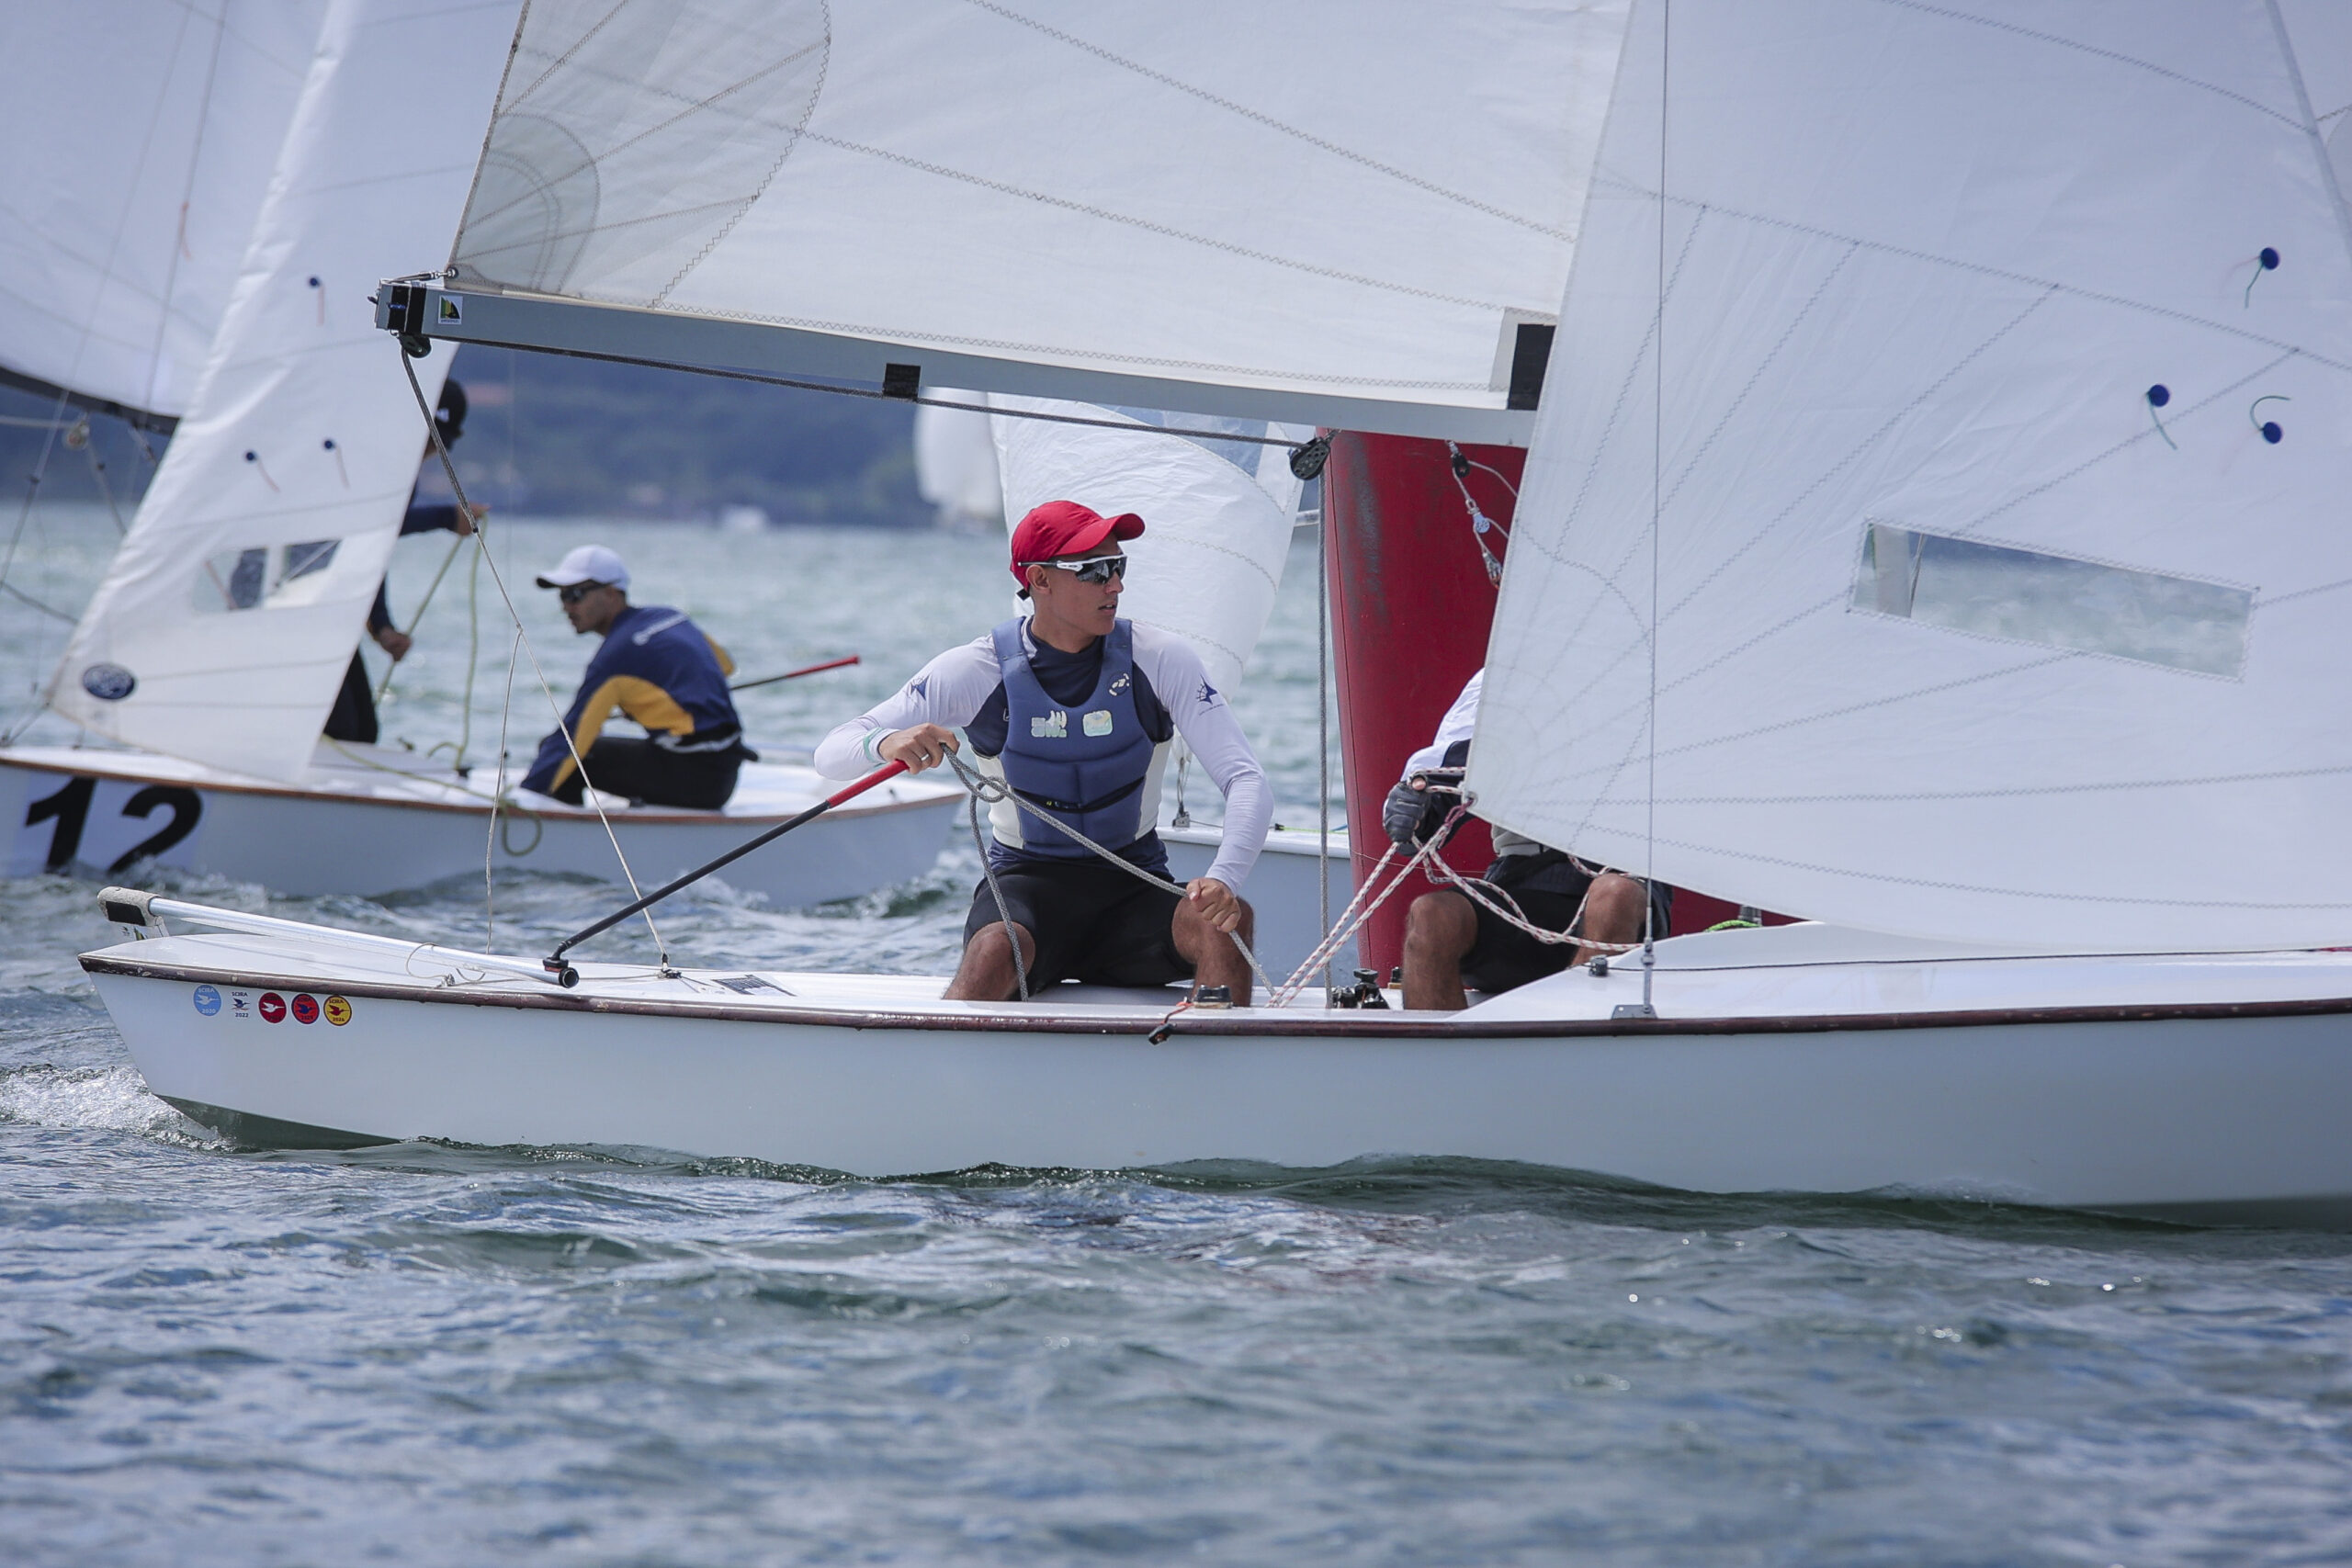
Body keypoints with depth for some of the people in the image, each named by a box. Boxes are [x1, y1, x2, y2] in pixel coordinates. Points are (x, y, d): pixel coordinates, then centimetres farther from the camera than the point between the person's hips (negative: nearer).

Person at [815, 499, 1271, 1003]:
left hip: (1135, 890, 2)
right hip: (1026, 885, -1)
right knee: (997, 950, -36)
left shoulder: (1160, 659, -5)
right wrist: (886, 743, -36)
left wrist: (1224, 879, -33)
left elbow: (1247, 782, -11)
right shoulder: (979, 670, -7)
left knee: (1225, 920, -30)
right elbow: (832, 754, -10)